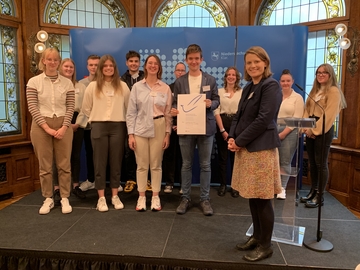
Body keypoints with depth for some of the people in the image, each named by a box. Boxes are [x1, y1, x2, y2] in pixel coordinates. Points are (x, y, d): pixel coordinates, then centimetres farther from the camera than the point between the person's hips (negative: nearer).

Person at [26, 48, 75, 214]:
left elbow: (70, 108, 2)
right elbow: (33, 108, -4)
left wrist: (64, 127, -10)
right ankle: (48, 199, 18)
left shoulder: (67, 83, 5)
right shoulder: (34, 82, 1)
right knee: (45, 165, 6)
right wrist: (47, 128, -12)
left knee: (64, 164, 4)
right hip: (41, 127, -1)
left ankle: (65, 198, 14)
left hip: (63, 126, 1)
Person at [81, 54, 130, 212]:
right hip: (99, 127, 0)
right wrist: (96, 118, 11)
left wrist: (121, 120, 6)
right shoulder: (92, 86, 4)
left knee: (116, 162, 6)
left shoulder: (123, 86, 4)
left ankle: (115, 196, 18)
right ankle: (101, 198, 12)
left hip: (118, 127, 1)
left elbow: (129, 108, 8)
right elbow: (86, 108, 10)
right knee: (100, 162, 3)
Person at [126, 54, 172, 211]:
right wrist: (130, 134, -4)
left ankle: (155, 197, 19)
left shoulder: (166, 88, 3)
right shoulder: (137, 87, 1)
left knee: (156, 165, 7)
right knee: (142, 165, 6)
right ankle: (141, 197, 18)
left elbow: (168, 113, 5)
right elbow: (131, 112, 1)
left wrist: (167, 133, 0)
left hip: (159, 129, 0)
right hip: (140, 129, 0)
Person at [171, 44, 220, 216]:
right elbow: (175, 103, 5)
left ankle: (205, 199, 18)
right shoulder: (179, 82, 6)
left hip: (206, 127, 0)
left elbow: (216, 100, 5)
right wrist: (173, 110, -17)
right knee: (186, 165, 9)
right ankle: (185, 198, 21)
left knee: (205, 165, 6)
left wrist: (211, 104, -18)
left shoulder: (210, 80, 5)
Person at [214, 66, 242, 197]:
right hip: (222, 124, 0)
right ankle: (222, 185, 16)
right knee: (222, 156, 5)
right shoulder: (219, 91, 6)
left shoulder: (242, 92, 5)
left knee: (235, 156, 5)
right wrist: (222, 130, -8)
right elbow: (216, 111, 0)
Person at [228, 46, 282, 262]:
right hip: (246, 148, 8)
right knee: (252, 197, 14)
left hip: (262, 148, -8)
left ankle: (266, 245, 15)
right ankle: (256, 237, 29)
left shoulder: (271, 86, -9)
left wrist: (239, 141, -14)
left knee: (262, 199, 0)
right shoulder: (248, 88, 16)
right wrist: (232, 138, -1)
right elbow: (239, 116, 16)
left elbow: (264, 119, -18)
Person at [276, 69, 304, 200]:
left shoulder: (298, 98, 1)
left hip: (289, 132, -3)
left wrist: (284, 133, -13)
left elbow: (297, 119, -6)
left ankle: (282, 188, 11)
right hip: (274, 131, 3)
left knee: (285, 161, 2)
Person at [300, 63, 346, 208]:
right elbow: (307, 110, 12)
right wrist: (305, 127, -3)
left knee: (321, 163, -4)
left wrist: (315, 130, -16)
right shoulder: (314, 90, 19)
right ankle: (313, 191, 20)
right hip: (311, 130, 7)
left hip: (323, 130, -7)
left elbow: (329, 114, -15)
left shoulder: (334, 91, -6)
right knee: (312, 163, 10)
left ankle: (319, 196, 3)